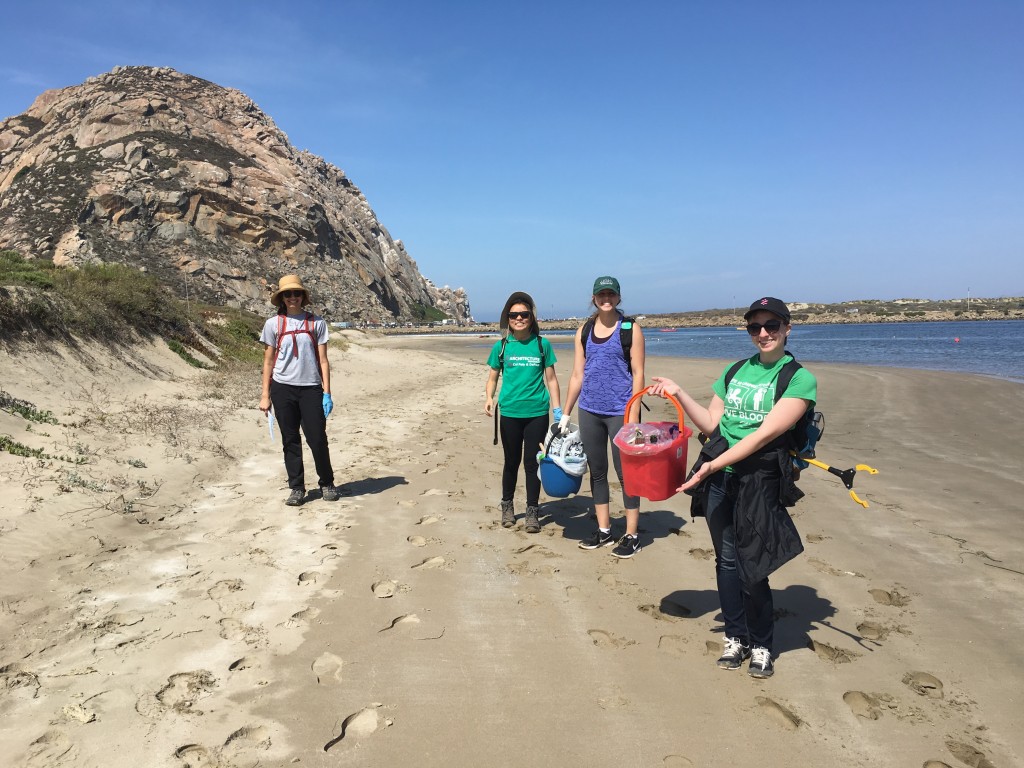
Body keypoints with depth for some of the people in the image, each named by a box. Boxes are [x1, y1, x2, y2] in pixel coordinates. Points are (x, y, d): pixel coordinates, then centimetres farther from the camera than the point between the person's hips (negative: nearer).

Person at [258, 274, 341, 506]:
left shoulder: (316, 322, 4)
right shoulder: (273, 324, 4)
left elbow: (322, 360, 4)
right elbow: (268, 361, 7)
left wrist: (327, 393, -2)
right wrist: (265, 395, 3)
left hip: (311, 388, -1)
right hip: (283, 389, 1)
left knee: (317, 439, -2)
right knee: (290, 441, 6)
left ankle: (327, 484, 17)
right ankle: (296, 488, 17)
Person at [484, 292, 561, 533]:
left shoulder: (542, 344, 1)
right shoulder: (501, 346, 2)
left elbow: (551, 379, 5)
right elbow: (492, 378, 8)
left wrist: (558, 410, -1)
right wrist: (489, 398, -12)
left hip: (537, 412, 0)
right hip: (509, 412, 1)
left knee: (532, 462, 3)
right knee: (512, 461, 11)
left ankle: (532, 511, 16)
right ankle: (507, 506, 30)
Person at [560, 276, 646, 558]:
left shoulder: (631, 329, -3)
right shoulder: (584, 331, 9)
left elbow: (638, 374, -7)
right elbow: (577, 375, 11)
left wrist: (633, 414, -14)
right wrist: (565, 413, 9)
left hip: (620, 411, -5)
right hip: (589, 410, 5)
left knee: (626, 472, 2)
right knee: (597, 471, 12)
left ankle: (631, 535, 13)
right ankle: (604, 531, 24)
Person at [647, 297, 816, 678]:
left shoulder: (800, 379, -6)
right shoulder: (735, 371, 12)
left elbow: (766, 433, -16)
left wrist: (715, 464, -22)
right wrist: (677, 393, 4)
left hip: (759, 481, -5)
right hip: (718, 479, 5)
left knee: (751, 567, 0)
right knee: (726, 560, 12)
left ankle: (761, 646, 23)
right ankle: (735, 637, 29)